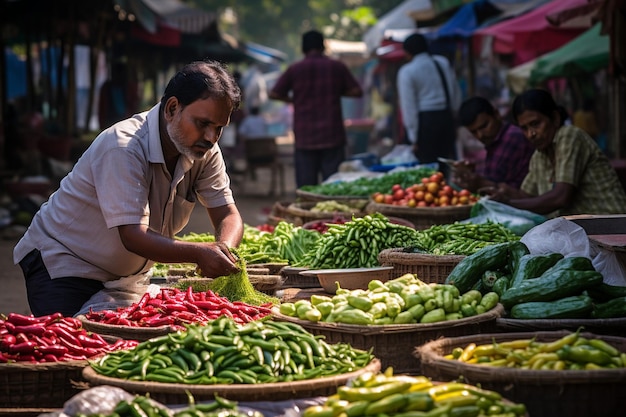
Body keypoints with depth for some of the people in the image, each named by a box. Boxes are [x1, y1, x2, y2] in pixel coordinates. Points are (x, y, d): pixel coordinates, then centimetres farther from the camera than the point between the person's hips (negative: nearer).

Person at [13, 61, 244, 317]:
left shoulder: (205, 151, -8)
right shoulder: (123, 148, -30)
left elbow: (228, 216, -9)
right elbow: (133, 236, -35)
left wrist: (224, 248, -33)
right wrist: (198, 253, -47)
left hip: (126, 272, 7)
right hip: (62, 265, -7)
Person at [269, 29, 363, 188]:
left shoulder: (294, 69, 1)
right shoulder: (337, 67, 3)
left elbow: (274, 94, 2)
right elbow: (357, 91, 5)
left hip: (304, 138, 0)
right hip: (332, 135, 0)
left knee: (306, 186, 2)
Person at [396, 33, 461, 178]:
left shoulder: (407, 72, -6)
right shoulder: (443, 63, 9)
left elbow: (409, 107, -7)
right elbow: (456, 95, 15)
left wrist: (413, 138, -4)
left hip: (424, 121, -5)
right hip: (447, 117, 5)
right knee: (446, 165, 10)